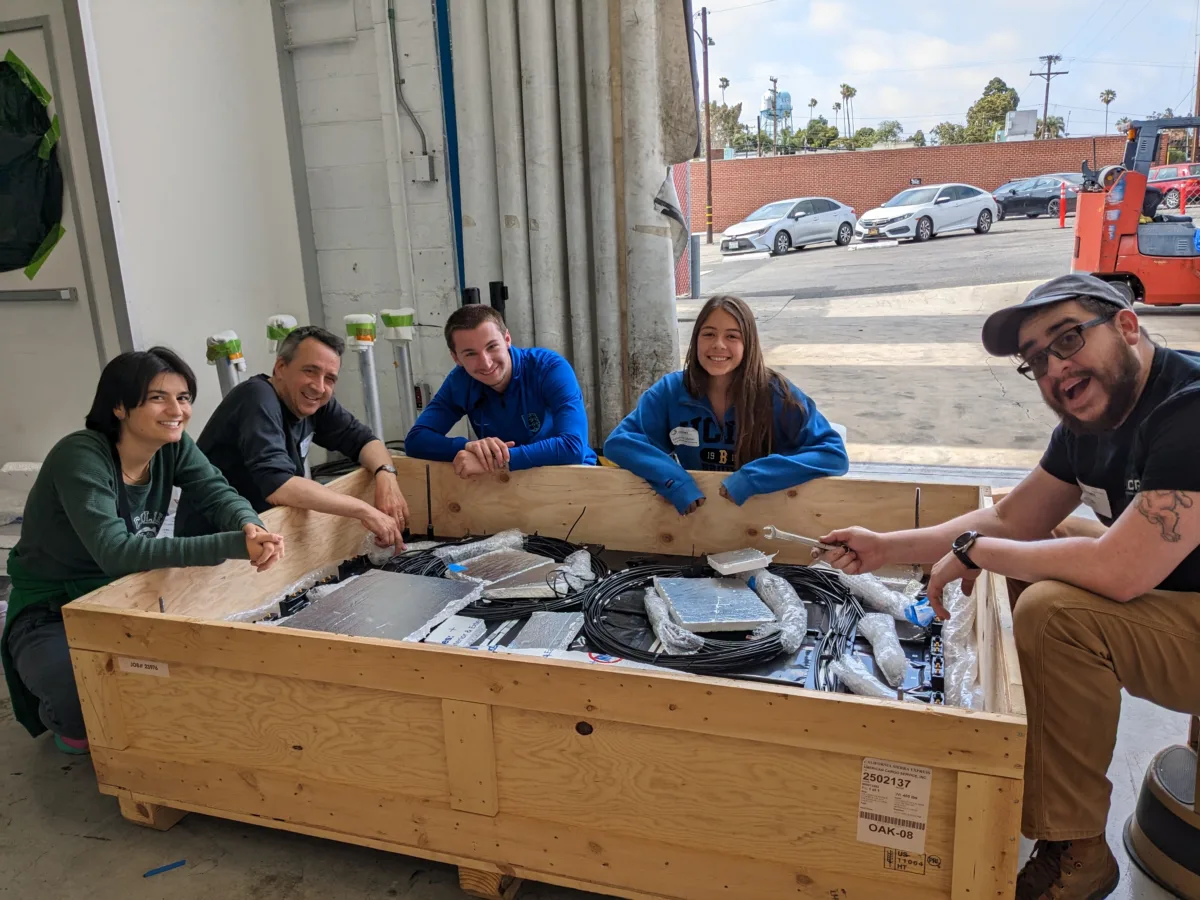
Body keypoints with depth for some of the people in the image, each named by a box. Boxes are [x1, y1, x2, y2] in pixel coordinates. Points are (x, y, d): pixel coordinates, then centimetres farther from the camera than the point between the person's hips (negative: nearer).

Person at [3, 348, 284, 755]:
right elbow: (114, 551, -39)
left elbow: (220, 494, -15)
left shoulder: (173, 447, -8)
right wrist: (232, 545, -49)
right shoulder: (80, 457, -28)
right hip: (49, 617, -6)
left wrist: (251, 527, -42)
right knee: (85, 692, -33)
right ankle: (72, 725, 5)